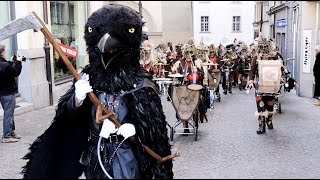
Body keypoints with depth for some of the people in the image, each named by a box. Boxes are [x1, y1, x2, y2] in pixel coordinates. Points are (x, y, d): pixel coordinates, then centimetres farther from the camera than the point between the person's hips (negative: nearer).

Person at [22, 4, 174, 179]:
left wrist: (135, 127, -26)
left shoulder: (139, 78, -9)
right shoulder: (89, 74, -1)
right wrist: (77, 99, -22)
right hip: (95, 153, 3)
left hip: (126, 153, -3)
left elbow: (153, 118, -7)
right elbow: (69, 114, -1)